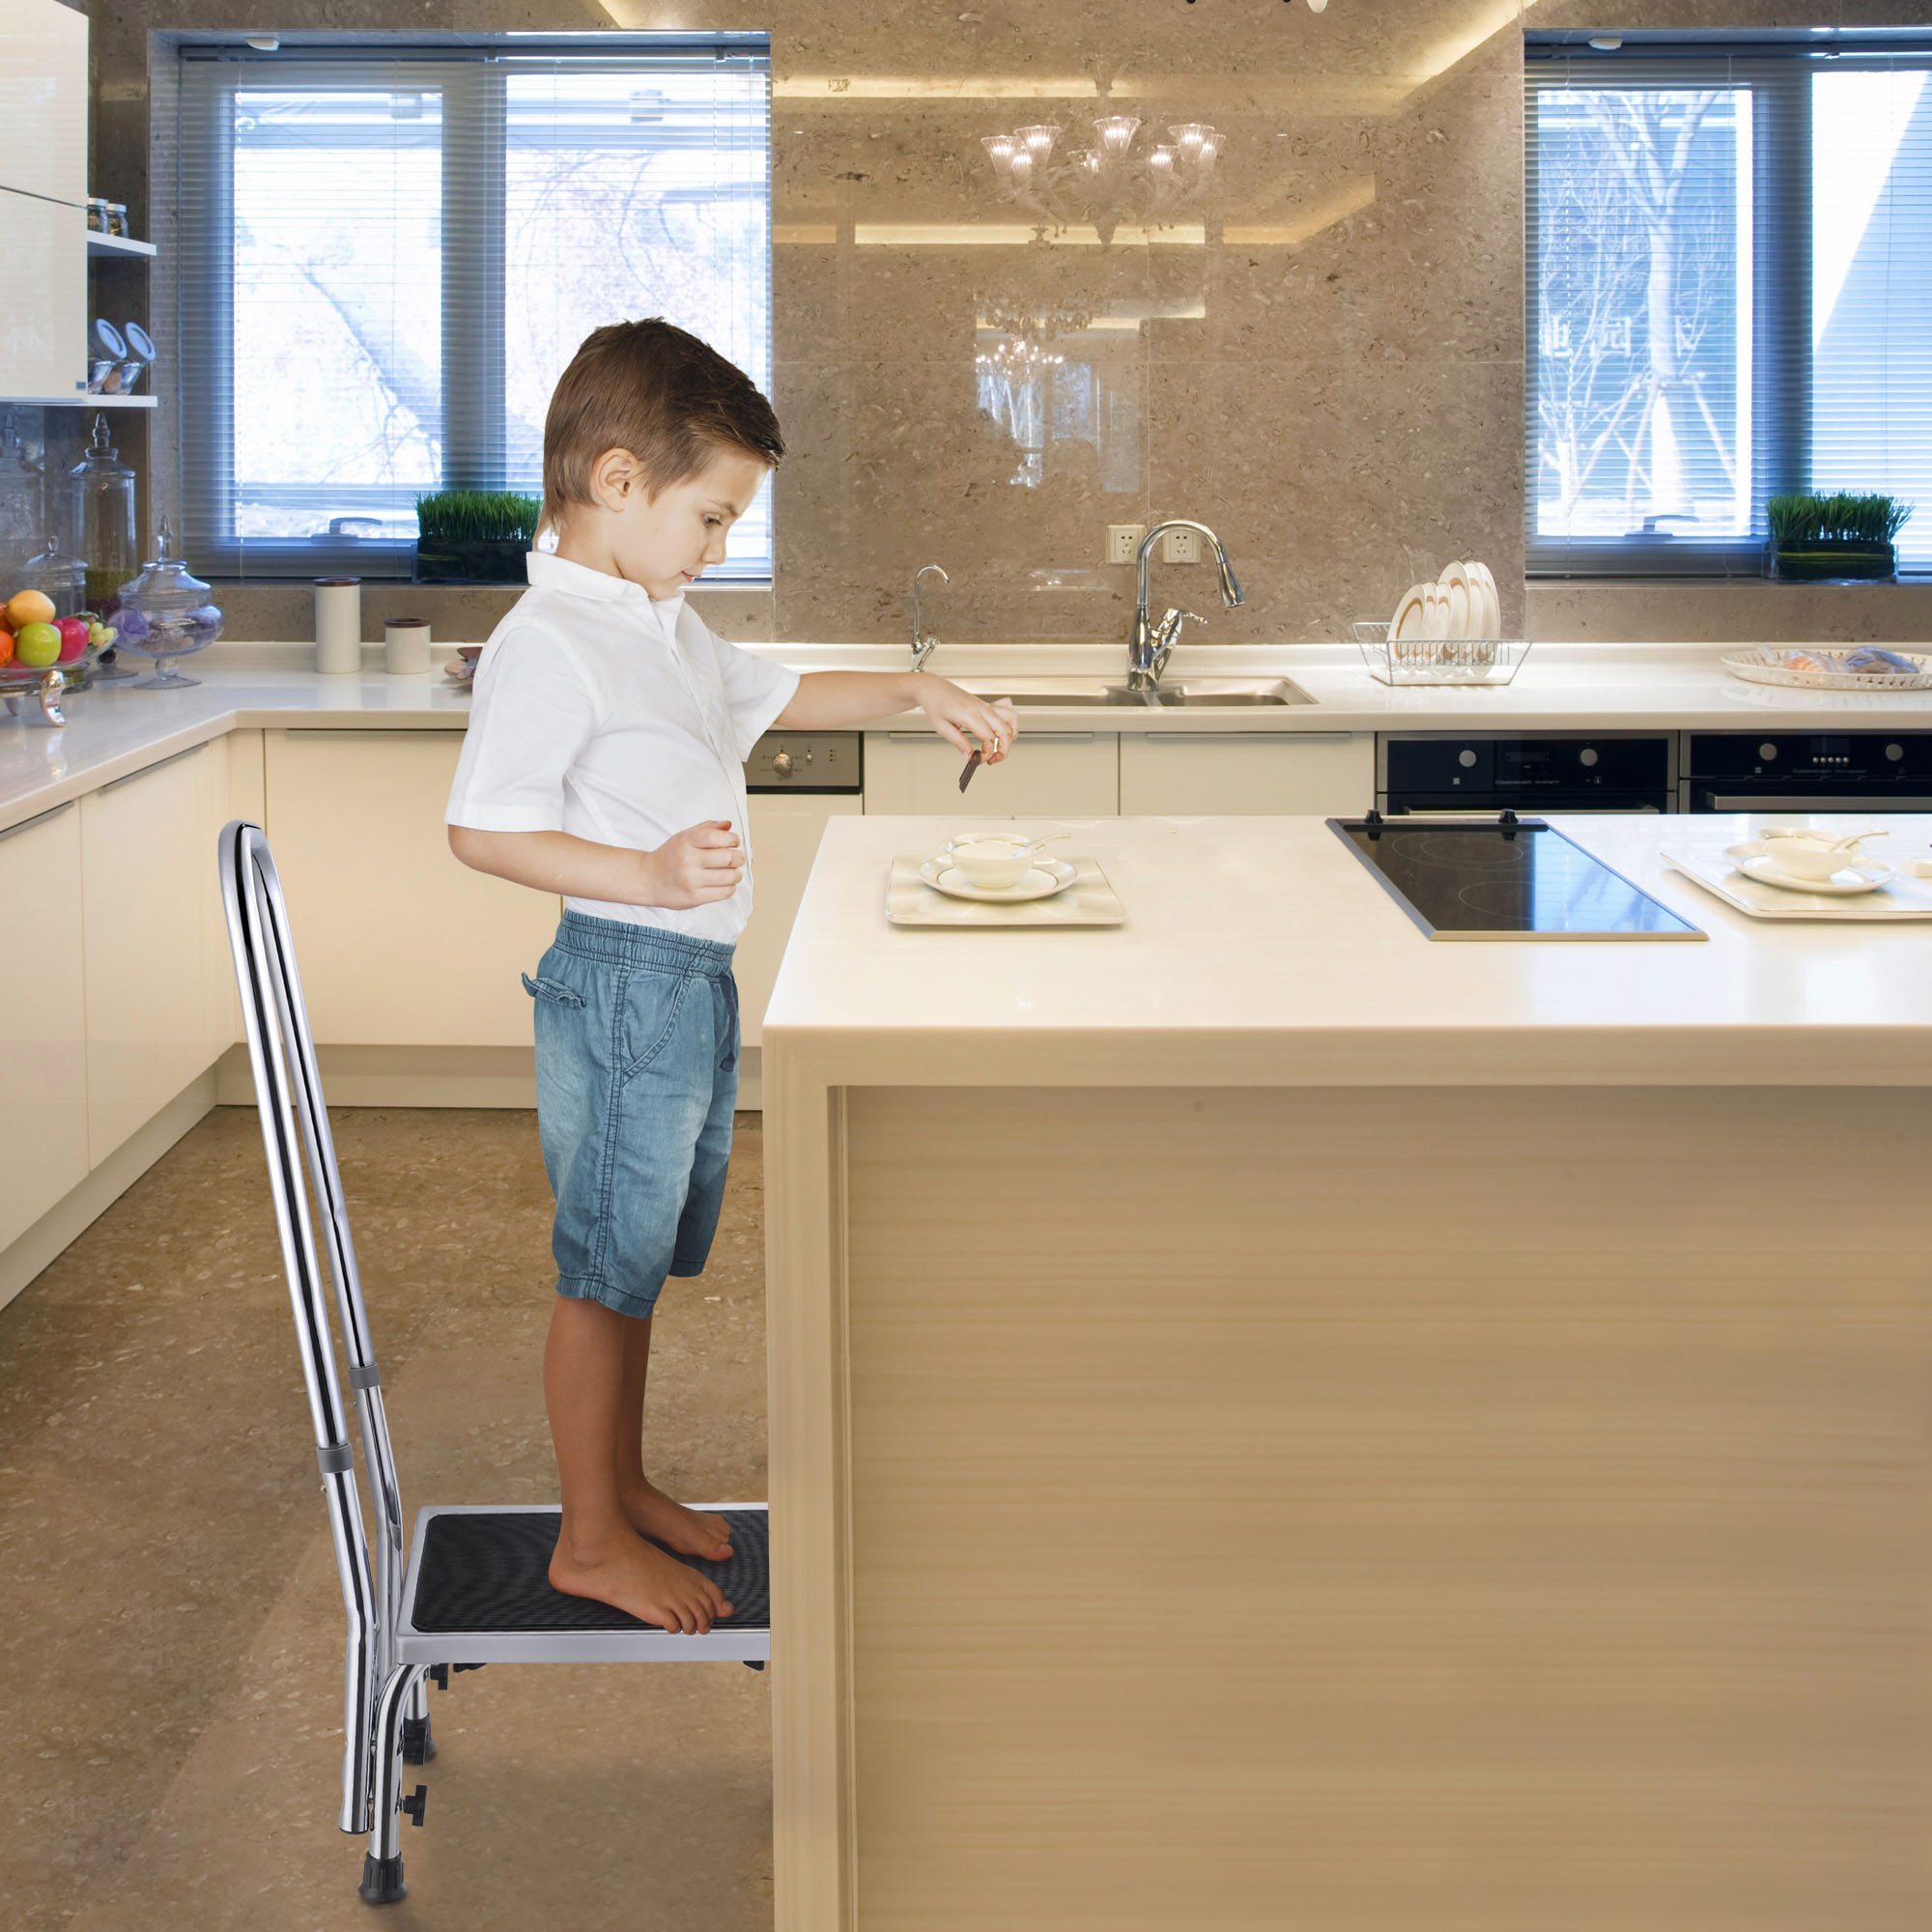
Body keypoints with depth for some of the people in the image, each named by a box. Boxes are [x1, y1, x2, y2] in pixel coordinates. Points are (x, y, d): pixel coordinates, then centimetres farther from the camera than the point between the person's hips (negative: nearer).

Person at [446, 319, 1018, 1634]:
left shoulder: (667, 625, 14)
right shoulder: (550, 645, -18)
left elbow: (778, 697, 29)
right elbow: (484, 829, -22)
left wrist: (916, 692, 18)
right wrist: (651, 873, -31)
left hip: (697, 981, 10)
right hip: (625, 979, -10)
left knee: (638, 1255, 19)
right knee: (607, 1266, 1)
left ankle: (626, 1484, 33)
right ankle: (591, 1539, 12)